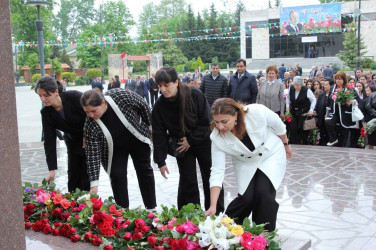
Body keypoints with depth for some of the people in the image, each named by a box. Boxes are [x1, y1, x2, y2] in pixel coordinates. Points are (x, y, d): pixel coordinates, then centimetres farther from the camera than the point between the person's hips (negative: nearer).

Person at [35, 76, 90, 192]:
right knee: (73, 180, 6)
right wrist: (51, 169, -15)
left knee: (86, 179, -4)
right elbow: (49, 141, -11)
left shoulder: (75, 97, -25)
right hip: (73, 143, 4)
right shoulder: (46, 113, -11)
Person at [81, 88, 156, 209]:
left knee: (145, 171, 11)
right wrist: (94, 184, -32)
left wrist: (150, 126, -3)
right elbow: (92, 154, -29)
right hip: (115, 149, 0)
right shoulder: (90, 126, -31)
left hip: (138, 140, 1)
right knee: (117, 176, -8)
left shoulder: (121, 95, -36)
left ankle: (151, 208, 28)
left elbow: (143, 105, -16)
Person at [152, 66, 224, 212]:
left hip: (203, 141, -1)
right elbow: (159, 134, -9)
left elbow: (206, 122, -15)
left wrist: (191, 140, -16)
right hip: (181, 146, 2)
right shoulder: (159, 106, -12)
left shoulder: (195, 95, -21)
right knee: (187, 181, -2)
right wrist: (161, 161, -11)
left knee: (211, 179, 6)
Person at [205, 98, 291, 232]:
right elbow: (217, 171, -26)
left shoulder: (257, 112, -34)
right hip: (245, 163, 1)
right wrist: (212, 206, -31)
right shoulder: (217, 138, -28)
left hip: (271, 155, -1)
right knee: (246, 198, -14)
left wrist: (286, 144, 5)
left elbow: (278, 125, -12)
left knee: (263, 193, -19)